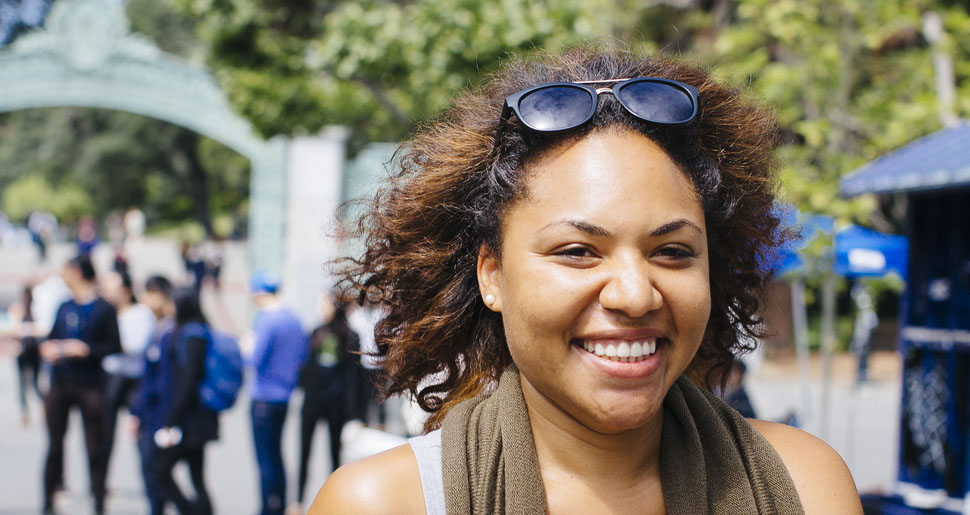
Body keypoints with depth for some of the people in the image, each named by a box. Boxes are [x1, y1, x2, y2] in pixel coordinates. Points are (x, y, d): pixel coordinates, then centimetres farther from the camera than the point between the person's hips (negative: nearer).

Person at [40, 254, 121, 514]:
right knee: (54, 445, 7)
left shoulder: (104, 309, -4)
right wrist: (46, 347, -1)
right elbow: (52, 338, 21)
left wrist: (86, 349, -18)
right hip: (60, 383, 5)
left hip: (90, 385, -5)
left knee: (95, 449, -1)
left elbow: (114, 346, -7)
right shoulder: (64, 307, 13)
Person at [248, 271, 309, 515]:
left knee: (265, 459, -3)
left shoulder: (266, 320, -17)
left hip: (264, 398, -9)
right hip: (284, 396, 9)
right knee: (276, 455, 17)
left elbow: (255, 360, -20)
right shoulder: (293, 318, 9)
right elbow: (304, 353, 17)